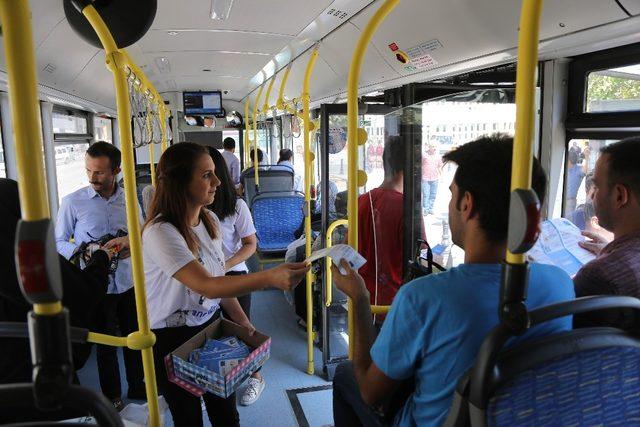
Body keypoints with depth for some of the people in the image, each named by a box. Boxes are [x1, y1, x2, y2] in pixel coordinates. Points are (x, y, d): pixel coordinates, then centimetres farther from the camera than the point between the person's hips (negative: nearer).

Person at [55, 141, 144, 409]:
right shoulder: (73, 202, -8)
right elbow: (59, 242, -2)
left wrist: (131, 242, -15)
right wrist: (80, 252, -22)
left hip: (129, 283, 3)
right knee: (106, 343, 13)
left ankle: (137, 386, 37)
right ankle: (111, 396, 34)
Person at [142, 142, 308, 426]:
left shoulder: (209, 220, 0)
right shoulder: (160, 232, -25)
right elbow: (207, 286, -35)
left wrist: (242, 322, 4)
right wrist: (270, 278, -46)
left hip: (211, 325, 6)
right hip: (171, 339, -6)